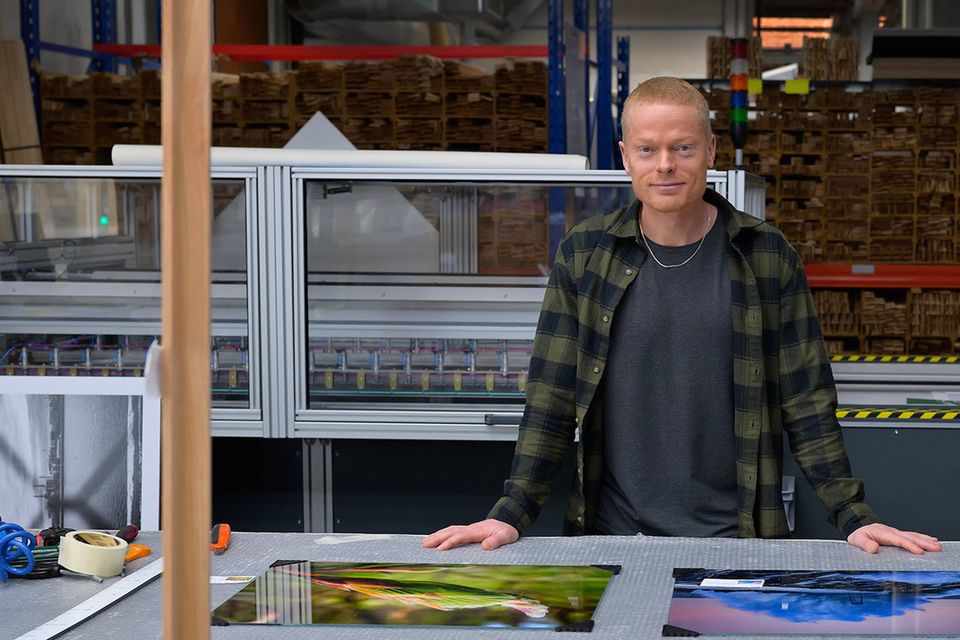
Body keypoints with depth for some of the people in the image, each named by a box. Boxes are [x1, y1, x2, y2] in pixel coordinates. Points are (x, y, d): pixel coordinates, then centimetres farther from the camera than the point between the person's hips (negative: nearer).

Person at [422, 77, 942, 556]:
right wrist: (510, 514, -9)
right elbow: (551, 397, 0)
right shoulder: (583, 255, 0)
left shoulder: (766, 256, -1)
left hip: (735, 536, 0)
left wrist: (854, 518, -7)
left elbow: (807, 401, 0)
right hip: (611, 535, 1)